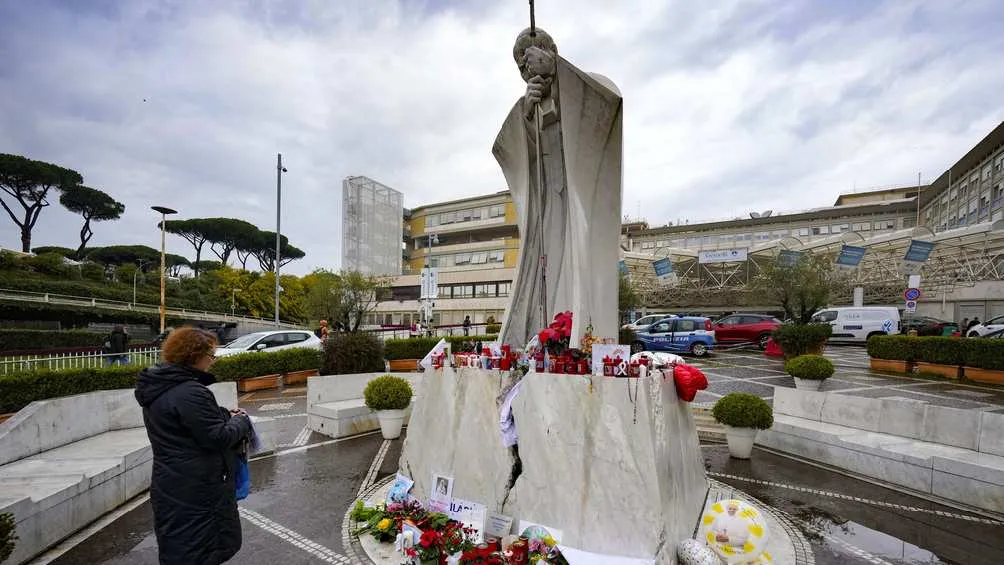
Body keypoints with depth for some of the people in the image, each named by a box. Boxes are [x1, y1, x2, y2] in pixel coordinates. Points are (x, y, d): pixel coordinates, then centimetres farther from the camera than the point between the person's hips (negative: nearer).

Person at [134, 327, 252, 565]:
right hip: (195, 490, -10)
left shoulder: (160, 387, 5)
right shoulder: (190, 393, -26)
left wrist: (226, 415, 4)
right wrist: (241, 421, -6)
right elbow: (217, 437, -24)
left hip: (171, 485, 10)